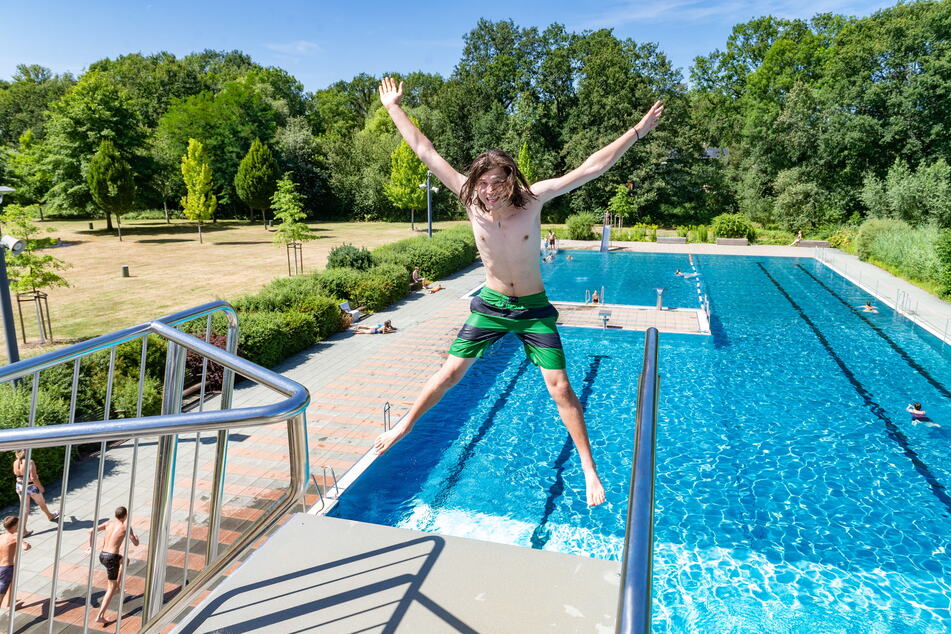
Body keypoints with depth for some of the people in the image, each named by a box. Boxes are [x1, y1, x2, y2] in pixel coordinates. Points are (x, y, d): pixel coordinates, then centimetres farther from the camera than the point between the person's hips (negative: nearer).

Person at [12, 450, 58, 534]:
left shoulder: (15, 462, -5)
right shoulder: (30, 462, -25)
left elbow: (16, 473, 15)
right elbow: (33, 477, -25)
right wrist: (40, 487, -14)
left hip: (20, 487, 5)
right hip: (31, 487, -5)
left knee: (25, 509, 14)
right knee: (41, 503, 22)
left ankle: (23, 531, 15)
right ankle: (50, 516, 47)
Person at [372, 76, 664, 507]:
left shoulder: (533, 198, -16)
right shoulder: (471, 200, -13)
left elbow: (591, 168, -18)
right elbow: (426, 152, -9)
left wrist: (638, 131, -20)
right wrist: (393, 108, -4)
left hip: (533, 308, -1)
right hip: (490, 305, 2)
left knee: (560, 387, -2)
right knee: (450, 372, 7)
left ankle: (589, 469, 13)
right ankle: (405, 426, 30)